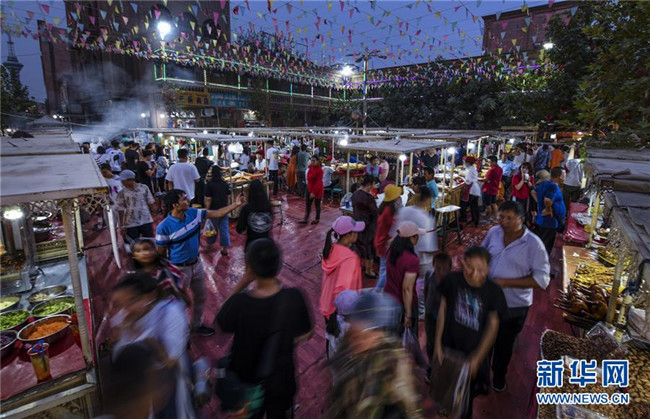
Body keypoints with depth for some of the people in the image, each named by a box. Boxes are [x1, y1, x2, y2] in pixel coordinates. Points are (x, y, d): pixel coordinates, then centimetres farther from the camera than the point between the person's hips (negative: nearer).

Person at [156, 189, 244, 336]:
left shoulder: (193, 213, -10)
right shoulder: (164, 227, -25)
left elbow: (216, 214, -3)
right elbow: (161, 254, -14)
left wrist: (236, 204, -11)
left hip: (197, 264, 6)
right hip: (179, 269, -6)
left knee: (200, 297, 23)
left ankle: (197, 325, 46)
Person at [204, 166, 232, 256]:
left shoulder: (210, 184, -12)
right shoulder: (225, 183, 1)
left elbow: (208, 199, -15)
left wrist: (207, 210, -8)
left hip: (214, 209, -3)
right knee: (224, 228, 6)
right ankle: (225, 248, 7)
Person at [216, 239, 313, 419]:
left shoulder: (239, 303, -33)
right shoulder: (294, 298, -28)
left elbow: (221, 324, -10)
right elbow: (305, 335, -12)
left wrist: (242, 283, -17)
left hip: (245, 382, 0)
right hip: (280, 381, 1)